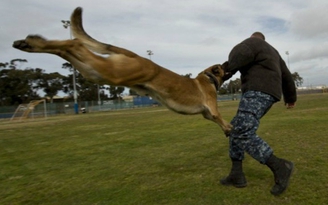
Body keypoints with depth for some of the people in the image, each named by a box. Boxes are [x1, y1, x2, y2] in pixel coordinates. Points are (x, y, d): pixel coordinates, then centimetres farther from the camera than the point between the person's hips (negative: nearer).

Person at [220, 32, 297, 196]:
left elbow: (241, 53, -19)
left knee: (243, 133, -21)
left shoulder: (252, 42, 7)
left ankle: (279, 167, -16)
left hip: (258, 91, -10)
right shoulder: (271, 51, 33)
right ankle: (236, 174, 5)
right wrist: (290, 97, 48)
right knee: (236, 129, 9)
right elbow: (286, 76, 36)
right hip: (265, 93, 10)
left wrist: (229, 69, -1)